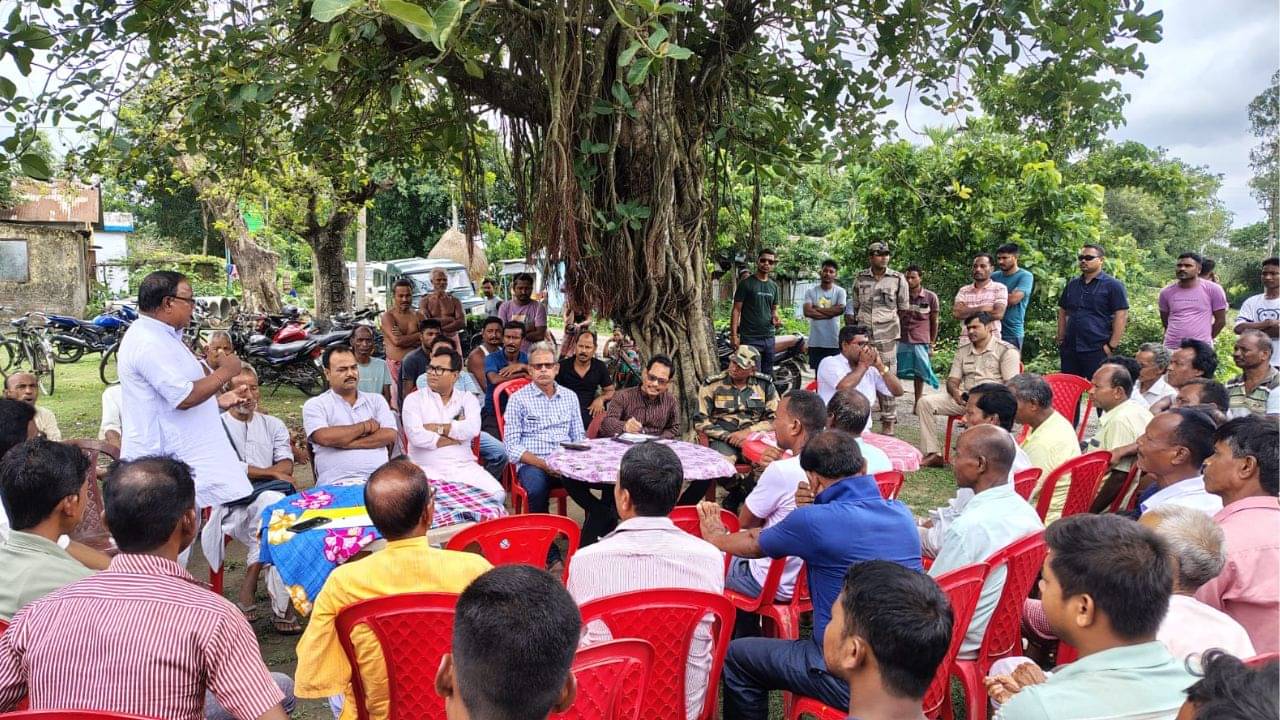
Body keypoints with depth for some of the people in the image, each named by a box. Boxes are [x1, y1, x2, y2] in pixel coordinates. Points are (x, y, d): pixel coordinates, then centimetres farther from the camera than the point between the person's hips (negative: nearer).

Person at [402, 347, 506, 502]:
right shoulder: (414, 399, 5)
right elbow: (416, 436, -11)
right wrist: (456, 432, -3)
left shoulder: (468, 399, 12)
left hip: (464, 466, 2)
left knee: (497, 494, -20)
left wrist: (438, 428, -7)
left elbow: (473, 429, -8)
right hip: (427, 468, -2)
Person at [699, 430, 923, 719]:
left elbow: (754, 545, 5)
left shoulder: (813, 521, -18)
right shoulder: (902, 512, -1)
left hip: (851, 682, -7)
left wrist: (715, 537, 25)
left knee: (737, 657, 13)